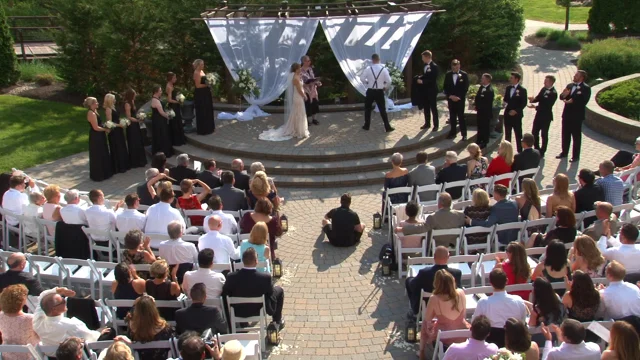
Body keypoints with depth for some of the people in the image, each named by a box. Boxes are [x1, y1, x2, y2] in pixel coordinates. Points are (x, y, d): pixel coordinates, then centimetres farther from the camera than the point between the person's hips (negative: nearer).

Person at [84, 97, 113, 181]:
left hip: (99, 136, 10)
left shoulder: (94, 111, 9)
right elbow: (96, 128, -23)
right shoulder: (91, 113, -21)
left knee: (102, 154, 19)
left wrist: (105, 126, 4)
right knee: (98, 156, 1)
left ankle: (103, 173, 32)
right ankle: (98, 175, 12)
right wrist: (105, 129, -10)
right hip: (96, 137, -10)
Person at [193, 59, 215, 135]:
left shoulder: (201, 71, 12)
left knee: (207, 111, 17)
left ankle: (208, 128, 28)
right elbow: (198, 85, -22)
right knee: (202, 112, -2)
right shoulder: (196, 73, -17)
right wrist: (207, 85, -18)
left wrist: (208, 84, 7)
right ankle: (203, 130, 6)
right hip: (200, 95, -10)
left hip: (205, 94, 10)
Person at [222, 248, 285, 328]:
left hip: (239, 312, 3)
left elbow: (224, 294, -9)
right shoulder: (265, 277, -29)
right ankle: (277, 322, 33)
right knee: (279, 290, 20)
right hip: (259, 311, -2)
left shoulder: (231, 277, -24)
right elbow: (270, 292, -10)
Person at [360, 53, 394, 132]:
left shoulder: (368, 69, -7)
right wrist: (385, 87, 10)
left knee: (368, 109, 17)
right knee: (382, 110, 5)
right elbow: (389, 81, -8)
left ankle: (367, 126, 22)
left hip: (370, 91, 0)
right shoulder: (384, 69, -6)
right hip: (380, 92, 0)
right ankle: (387, 127, 3)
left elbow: (362, 78, -6)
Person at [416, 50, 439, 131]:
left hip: (432, 91, -7)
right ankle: (427, 123, 22)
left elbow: (433, 80, -19)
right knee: (426, 108, 13)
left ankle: (436, 125, 9)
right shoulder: (425, 66, 10)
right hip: (425, 91, 7)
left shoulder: (434, 66, -14)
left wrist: (423, 81, -20)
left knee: (433, 108, 1)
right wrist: (420, 77, -1)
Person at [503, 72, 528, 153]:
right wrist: (505, 101, -7)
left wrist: (516, 111, -18)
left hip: (516, 115, -6)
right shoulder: (508, 88, 9)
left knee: (518, 134, 1)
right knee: (507, 133, 13)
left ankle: (520, 151, 7)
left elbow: (524, 103, -10)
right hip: (507, 114, 6)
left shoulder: (522, 90, -9)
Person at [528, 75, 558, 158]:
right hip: (539, 114, 8)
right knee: (534, 132, 13)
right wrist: (533, 99, -15)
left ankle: (542, 152, 16)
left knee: (544, 135, 4)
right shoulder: (543, 89, 5)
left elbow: (547, 106, -23)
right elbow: (538, 98, 7)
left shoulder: (553, 93, -19)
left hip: (546, 116, -8)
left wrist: (535, 107, -28)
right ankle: (537, 150, 27)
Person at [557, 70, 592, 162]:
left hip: (577, 115, -6)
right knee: (565, 134, 14)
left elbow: (583, 101, -19)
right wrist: (563, 95, -13)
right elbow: (562, 97, 8)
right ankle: (564, 152, 28)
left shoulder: (586, 88, -9)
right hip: (567, 114, 6)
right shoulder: (570, 85, 11)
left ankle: (576, 155, 10)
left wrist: (572, 101, -21)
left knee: (576, 136, 2)